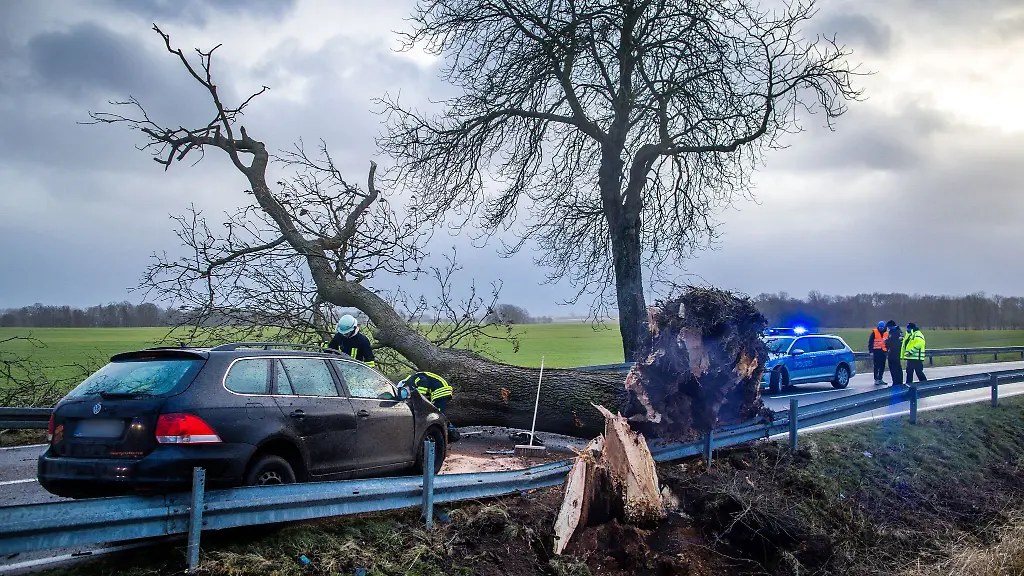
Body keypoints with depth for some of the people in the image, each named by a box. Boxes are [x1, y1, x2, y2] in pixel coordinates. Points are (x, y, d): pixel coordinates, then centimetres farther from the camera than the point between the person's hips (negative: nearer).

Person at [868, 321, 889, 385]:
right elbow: (870, 343, -2)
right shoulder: (874, 332, -1)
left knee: (882, 366, 7)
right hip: (876, 351, -5)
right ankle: (876, 379, -5)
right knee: (876, 366, -6)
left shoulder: (886, 334, 13)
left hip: (883, 352, 5)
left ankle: (880, 379, 15)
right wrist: (871, 351, -8)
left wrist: (888, 350, 11)